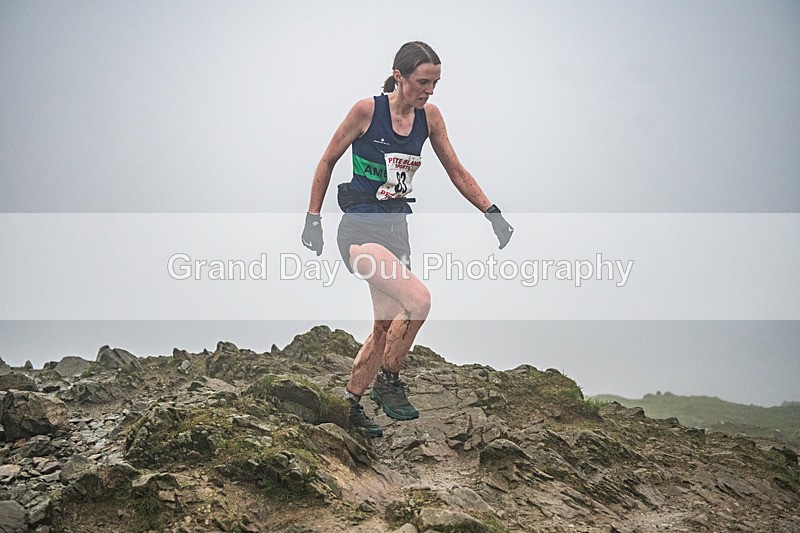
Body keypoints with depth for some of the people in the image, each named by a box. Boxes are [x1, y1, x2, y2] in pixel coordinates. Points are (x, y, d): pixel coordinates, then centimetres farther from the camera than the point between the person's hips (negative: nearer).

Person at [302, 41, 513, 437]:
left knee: (387, 327, 8)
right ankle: (388, 381, -6)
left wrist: (493, 213, 1)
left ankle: (350, 404, 24)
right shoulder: (367, 110, -11)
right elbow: (327, 162, -1)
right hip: (360, 228, -6)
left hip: (397, 229, 6)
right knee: (418, 299, -24)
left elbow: (457, 172, 10)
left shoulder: (429, 116, 4)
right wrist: (313, 219, -1)